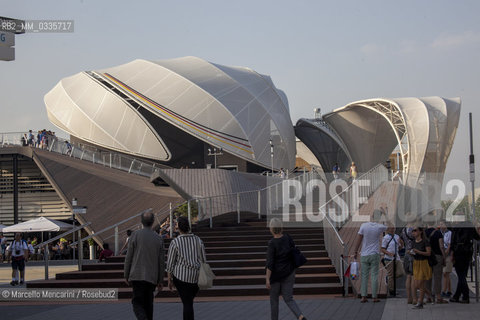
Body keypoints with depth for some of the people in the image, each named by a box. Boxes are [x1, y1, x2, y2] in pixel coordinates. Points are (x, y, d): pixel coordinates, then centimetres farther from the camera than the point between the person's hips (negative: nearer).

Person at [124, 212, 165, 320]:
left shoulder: (135, 235, -5)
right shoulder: (158, 239, 3)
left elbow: (129, 257, -3)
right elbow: (161, 262, 5)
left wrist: (126, 275, 6)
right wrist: (160, 281, 12)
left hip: (137, 276, -3)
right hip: (152, 277, 3)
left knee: (137, 304, -3)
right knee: (148, 303, 14)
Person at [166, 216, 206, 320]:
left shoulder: (175, 242, -9)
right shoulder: (198, 240, 2)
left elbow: (170, 263, -5)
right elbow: (203, 260, 6)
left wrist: (170, 280, 4)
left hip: (181, 276, -4)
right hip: (196, 277, 4)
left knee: (187, 304, -2)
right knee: (189, 301, 22)